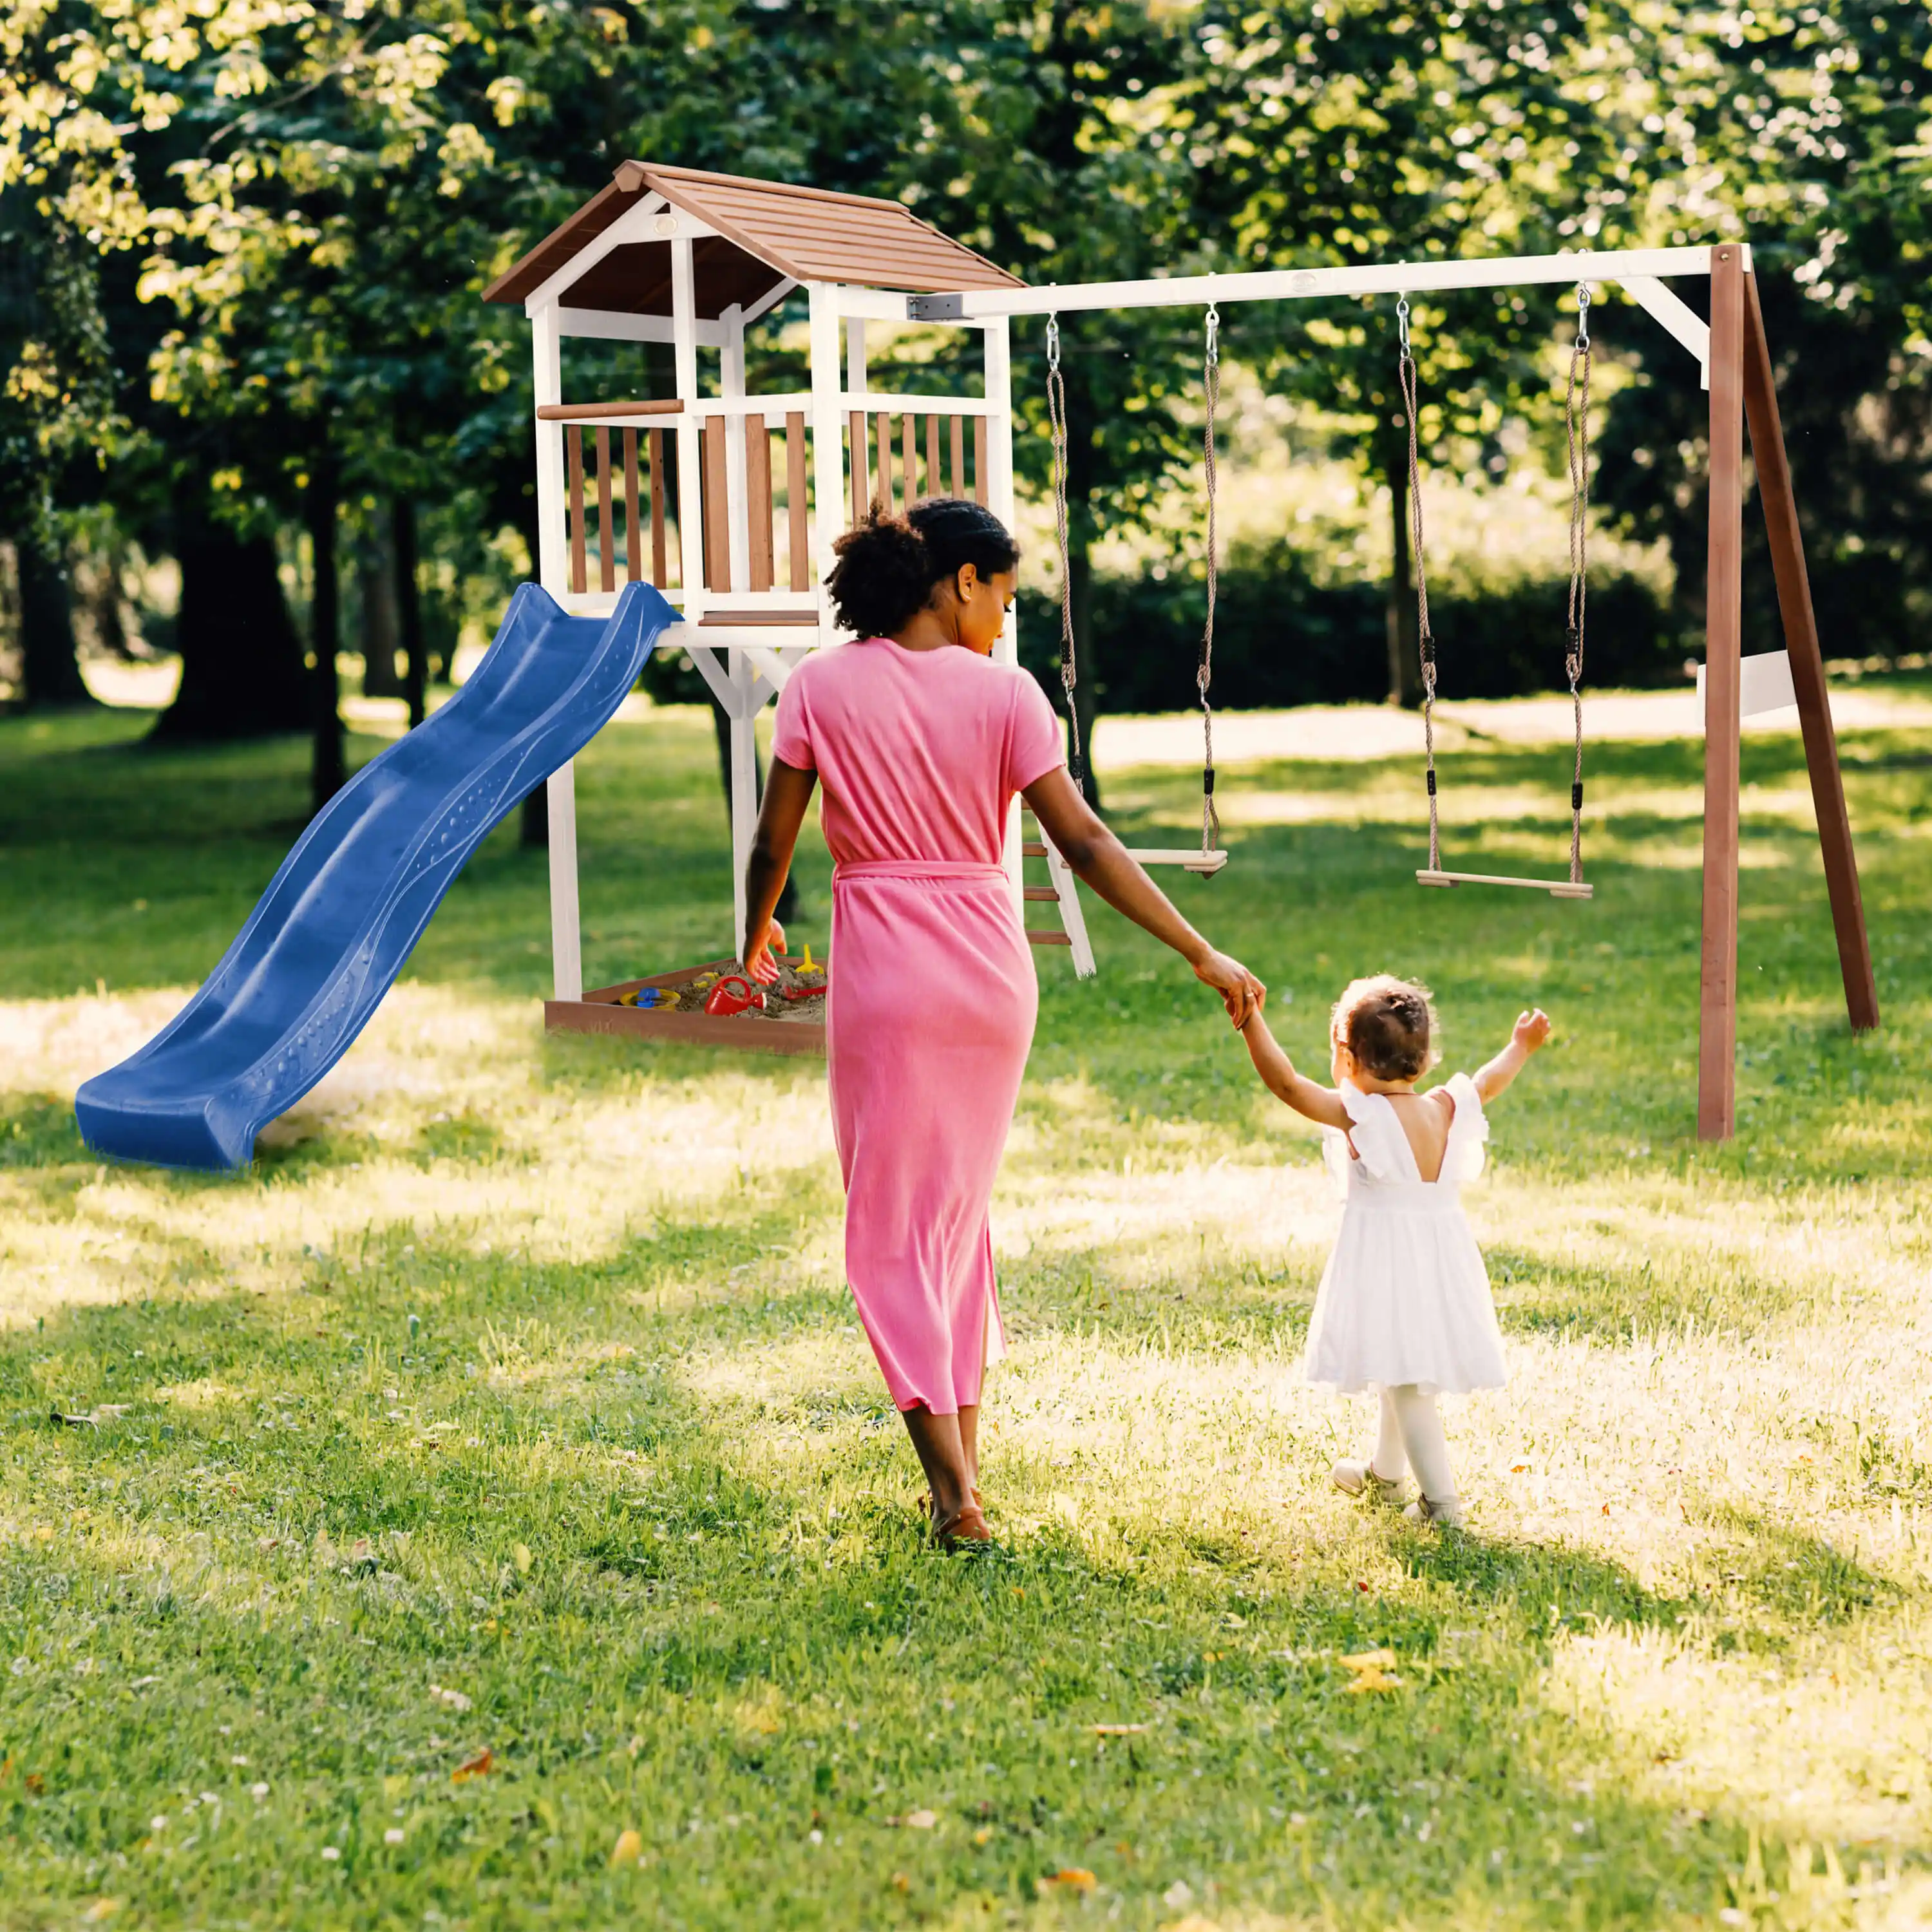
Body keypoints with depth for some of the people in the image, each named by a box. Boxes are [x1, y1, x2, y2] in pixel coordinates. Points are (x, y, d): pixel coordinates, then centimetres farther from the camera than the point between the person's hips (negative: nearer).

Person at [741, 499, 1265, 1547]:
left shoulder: (822, 686, -4)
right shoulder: (1003, 693, -4)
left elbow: (773, 843, 0)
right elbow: (1084, 843, -7)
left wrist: (756, 934, 20)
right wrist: (1203, 955, -4)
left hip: (884, 969, -2)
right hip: (991, 967, 2)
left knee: (891, 1225, 4)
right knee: (961, 1208, 19)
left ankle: (953, 1490, -4)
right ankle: (962, 1454, 23)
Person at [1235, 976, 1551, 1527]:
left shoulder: (1359, 1115, -16)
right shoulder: (1446, 1110, 2)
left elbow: (1287, 1084, -23)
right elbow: (1488, 1083, 21)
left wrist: (1250, 1022, -24)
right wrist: (1521, 1047, 39)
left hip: (1385, 1263, -7)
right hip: (1442, 1257, 7)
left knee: (1405, 1381, -4)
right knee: (1405, 1373, 23)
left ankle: (1441, 1499, -8)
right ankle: (1384, 1473, 42)